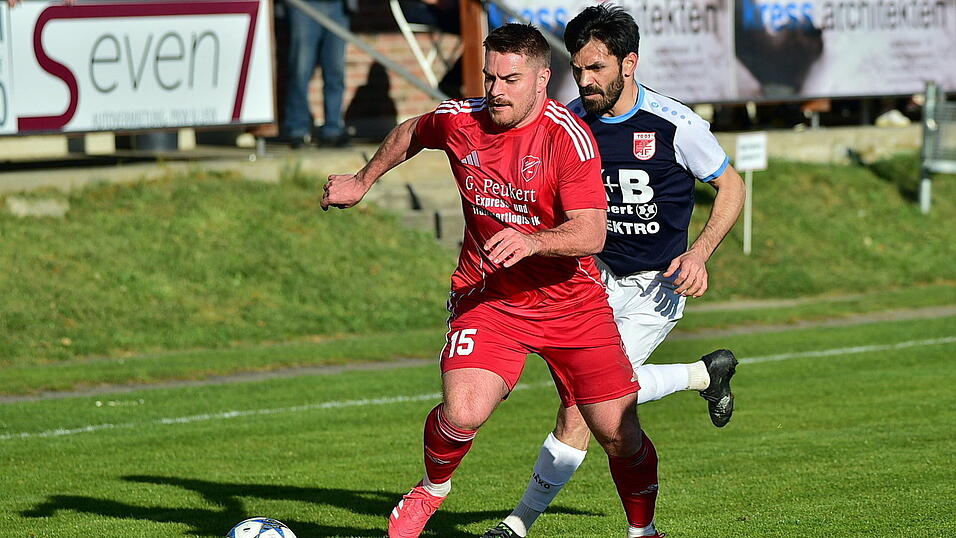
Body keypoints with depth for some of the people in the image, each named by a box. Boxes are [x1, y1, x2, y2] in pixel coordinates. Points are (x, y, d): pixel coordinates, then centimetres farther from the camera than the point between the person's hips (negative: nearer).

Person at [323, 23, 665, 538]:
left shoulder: (569, 137, -17)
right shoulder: (459, 119, -5)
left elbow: (591, 233, -25)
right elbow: (411, 132, 21)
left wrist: (532, 242, -42)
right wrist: (362, 180, 29)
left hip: (570, 298, -1)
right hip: (487, 297, 1)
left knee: (620, 434, -4)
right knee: (463, 412, -24)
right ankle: (431, 490, 9)